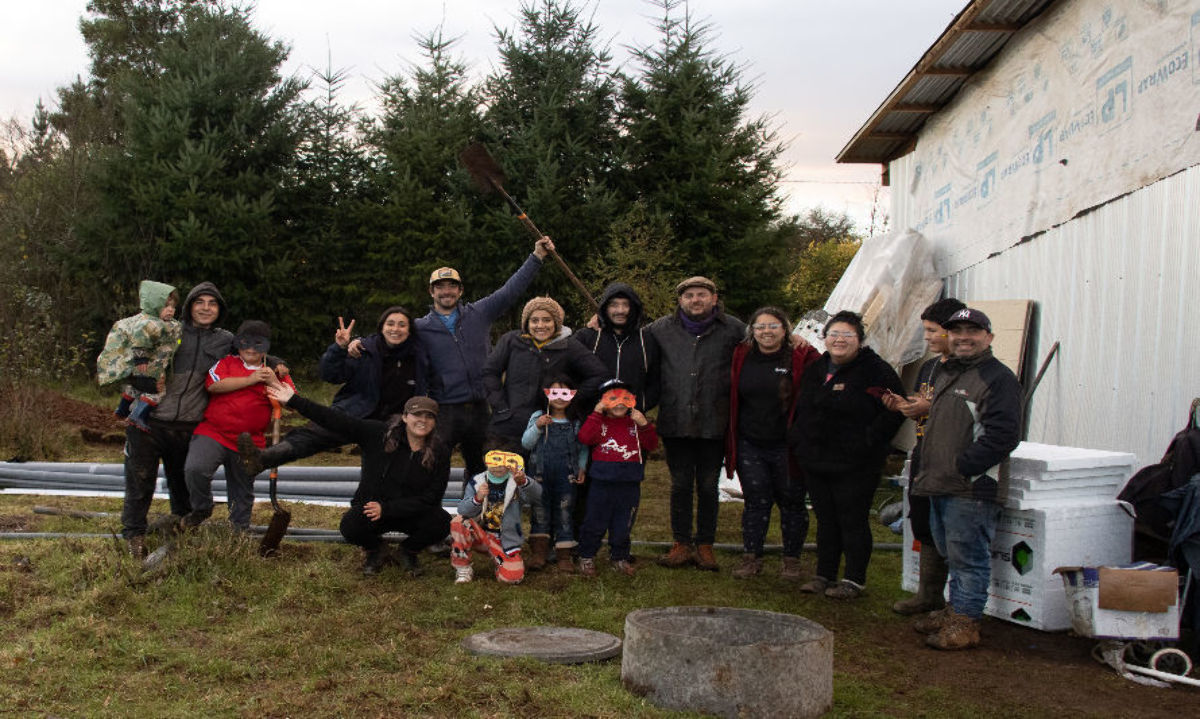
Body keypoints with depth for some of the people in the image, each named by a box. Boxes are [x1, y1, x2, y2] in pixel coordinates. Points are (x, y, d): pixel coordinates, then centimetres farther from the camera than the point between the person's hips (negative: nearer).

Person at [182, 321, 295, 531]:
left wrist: (273, 383, -13)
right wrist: (250, 380, -12)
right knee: (194, 469, -25)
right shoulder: (226, 362, 7)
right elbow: (214, 385, -12)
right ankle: (202, 509, 2)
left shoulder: (275, 372, 11)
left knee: (242, 494, 12)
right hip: (212, 434, -2)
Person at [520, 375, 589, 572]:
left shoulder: (575, 423, 5)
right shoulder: (538, 417, 3)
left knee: (564, 513, 4)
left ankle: (564, 556, 10)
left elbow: (583, 448, 13)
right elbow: (526, 443, -2)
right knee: (539, 513, 5)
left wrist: (581, 467, 1)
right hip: (540, 476, 0)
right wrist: (537, 427, -16)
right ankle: (538, 553, 11)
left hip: (566, 478, 0)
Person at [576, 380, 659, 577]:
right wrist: (596, 413, -15)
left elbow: (651, 445, 1)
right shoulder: (600, 423, 2)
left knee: (623, 524, 12)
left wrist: (644, 425, -13)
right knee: (595, 521, 6)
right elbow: (584, 437, -16)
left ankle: (619, 557, 29)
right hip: (602, 482, -2)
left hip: (630, 484, 2)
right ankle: (586, 557, 20)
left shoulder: (635, 424, 9)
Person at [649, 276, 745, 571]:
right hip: (675, 423, 1)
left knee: (708, 486, 8)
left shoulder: (734, 329, 1)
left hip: (713, 424, -1)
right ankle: (682, 544, 19)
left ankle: (705, 545, 19)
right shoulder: (661, 328, 6)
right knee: (680, 485, 8)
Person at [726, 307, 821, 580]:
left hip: (787, 446, -2)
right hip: (750, 446, 2)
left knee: (791, 503, 7)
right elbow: (732, 399, 12)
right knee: (756, 501, 6)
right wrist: (731, 442, 6)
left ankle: (792, 559, 21)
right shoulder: (741, 357, 4)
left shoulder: (802, 358, -6)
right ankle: (751, 557, 17)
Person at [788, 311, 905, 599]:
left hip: (854, 465, -6)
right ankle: (824, 575, 23)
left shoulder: (875, 371, -9)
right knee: (825, 519, 14)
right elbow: (802, 409, 24)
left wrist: (869, 441, -16)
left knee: (853, 521, 0)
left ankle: (855, 580, 11)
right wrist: (797, 439, 13)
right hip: (815, 461, 6)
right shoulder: (815, 370, 12)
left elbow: (896, 410, -12)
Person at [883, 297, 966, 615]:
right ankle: (929, 593, 25)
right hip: (924, 455, 9)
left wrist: (930, 408, -21)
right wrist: (903, 405, 6)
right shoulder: (928, 367, 17)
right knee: (924, 524, 14)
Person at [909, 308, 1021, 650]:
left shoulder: (999, 378, -11)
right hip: (941, 486, 9)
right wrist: (929, 470, 18)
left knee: (968, 557, -2)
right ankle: (955, 610, 30)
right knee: (952, 555, 18)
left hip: (973, 489, -9)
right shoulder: (946, 373, 18)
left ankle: (965, 622, 5)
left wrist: (961, 466, -20)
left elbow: (1003, 435, -20)